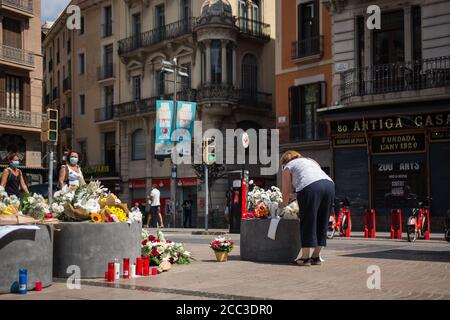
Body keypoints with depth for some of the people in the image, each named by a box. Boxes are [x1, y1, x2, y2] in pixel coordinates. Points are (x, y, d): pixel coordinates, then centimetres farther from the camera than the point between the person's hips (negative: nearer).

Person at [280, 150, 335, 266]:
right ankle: (316, 257, 15)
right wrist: (295, 196, 52)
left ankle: (305, 257, 2)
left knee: (307, 222, 1)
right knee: (322, 223, 11)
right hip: (329, 184, 6)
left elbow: (286, 190, 20)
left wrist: (284, 203, 40)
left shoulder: (288, 166, 20)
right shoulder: (311, 161, 38)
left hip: (310, 187, -6)